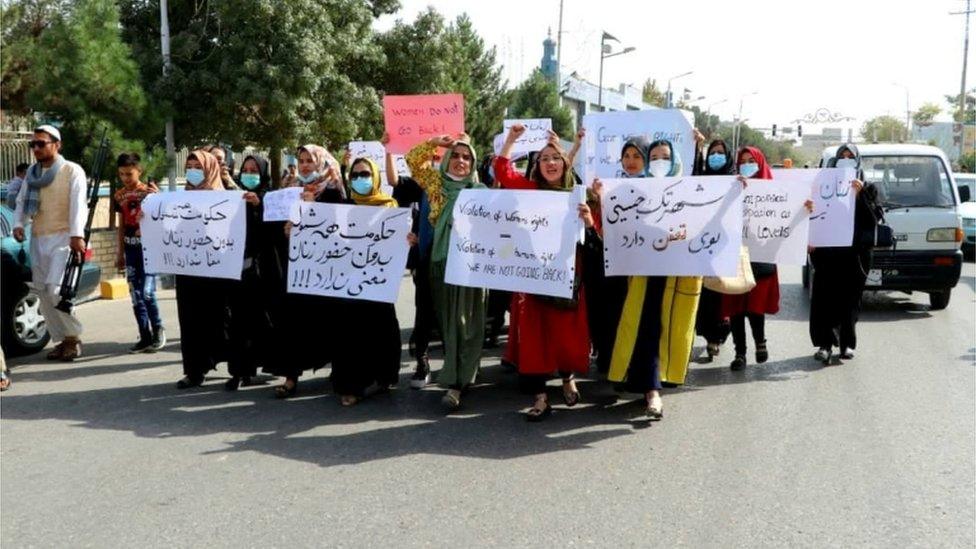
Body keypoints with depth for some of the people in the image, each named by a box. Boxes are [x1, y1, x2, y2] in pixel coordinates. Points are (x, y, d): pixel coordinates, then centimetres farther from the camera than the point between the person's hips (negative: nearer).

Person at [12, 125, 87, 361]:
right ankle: (63, 340, 17)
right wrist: (19, 224, -1)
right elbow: (22, 202, 19)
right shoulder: (31, 173, 14)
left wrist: (77, 235, -26)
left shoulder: (72, 171, -5)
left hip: (63, 238, -7)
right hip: (38, 240, 7)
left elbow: (78, 204, -15)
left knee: (55, 289, -17)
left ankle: (74, 336, 1)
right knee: (43, 293, 6)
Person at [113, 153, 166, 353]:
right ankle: (145, 337, 13)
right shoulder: (119, 196, 9)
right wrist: (119, 253, 16)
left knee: (147, 292, -13)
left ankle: (158, 330, 6)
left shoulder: (149, 192, -6)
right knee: (135, 295, 6)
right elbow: (121, 226, 15)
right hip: (130, 248, 5)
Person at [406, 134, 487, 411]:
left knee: (464, 321, -4)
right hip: (441, 259, 2)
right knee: (447, 319, 9)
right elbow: (413, 159, 7)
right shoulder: (436, 182, 10)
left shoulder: (481, 191, 5)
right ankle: (459, 374, 23)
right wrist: (435, 142, -2)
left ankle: (455, 383, -5)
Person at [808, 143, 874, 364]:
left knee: (850, 298, 5)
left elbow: (873, 218, -5)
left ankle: (847, 342, 16)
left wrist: (860, 194, -15)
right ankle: (825, 343, -10)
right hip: (827, 252, 0)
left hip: (854, 253, 0)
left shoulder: (867, 188, 9)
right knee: (824, 296, -9)